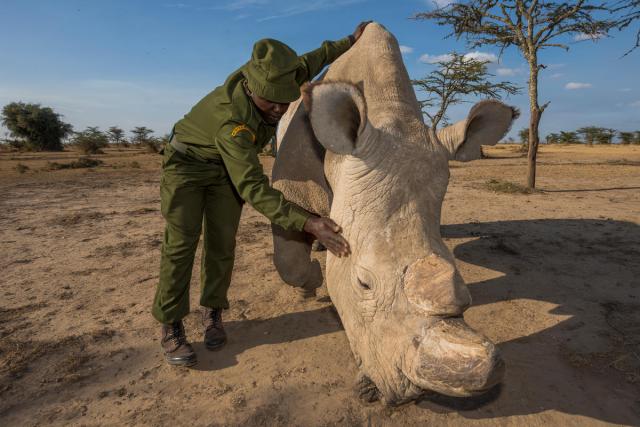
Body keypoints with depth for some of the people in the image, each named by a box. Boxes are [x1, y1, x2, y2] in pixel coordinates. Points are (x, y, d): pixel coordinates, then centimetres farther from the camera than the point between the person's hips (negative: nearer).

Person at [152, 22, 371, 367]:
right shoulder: (232, 121, -41)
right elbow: (254, 189, -45)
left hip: (226, 167, 6)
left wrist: (350, 42, 9)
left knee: (221, 241, -2)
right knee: (181, 242, -13)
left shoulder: (273, 76, -20)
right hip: (186, 161, -5)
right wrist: (308, 223, -53)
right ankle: (170, 328, -2)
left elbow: (310, 61, 2)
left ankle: (212, 314, 11)